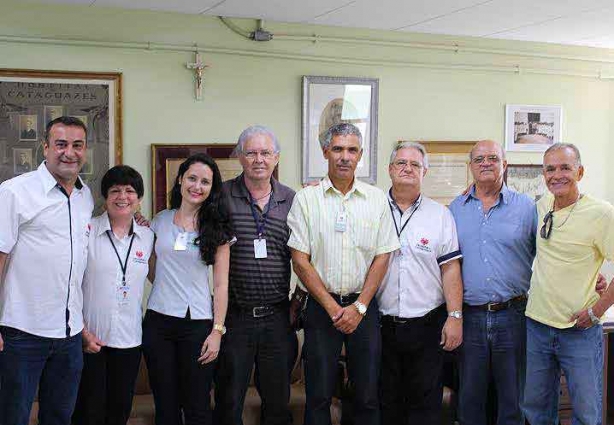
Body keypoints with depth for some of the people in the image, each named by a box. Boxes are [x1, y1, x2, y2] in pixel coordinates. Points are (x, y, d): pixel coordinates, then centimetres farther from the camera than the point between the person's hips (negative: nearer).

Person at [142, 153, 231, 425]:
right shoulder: (160, 221, 6)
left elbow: (221, 284, -1)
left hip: (198, 323, -2)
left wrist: (217, 331, -7)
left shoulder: (216, 228, 0)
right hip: (159, 321, 2)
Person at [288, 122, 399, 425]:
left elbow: (382, 258, 3)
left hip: (364, 307, 2)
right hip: (321, 306, -1)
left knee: (368, 396, 7)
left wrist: (359, 307, -6)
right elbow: (300, 261, -4)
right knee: (318, 395, 5)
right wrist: (332, 307, -9)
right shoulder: (306, 199, -1)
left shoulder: (377, 199, 4)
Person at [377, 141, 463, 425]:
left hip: (427, 324, 0)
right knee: (386, 401, 11)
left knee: (426, 401, 6)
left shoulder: (440, 215, 3)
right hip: (381, 324, 1)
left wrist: (455, 316, -6)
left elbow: (450, 268, -1)